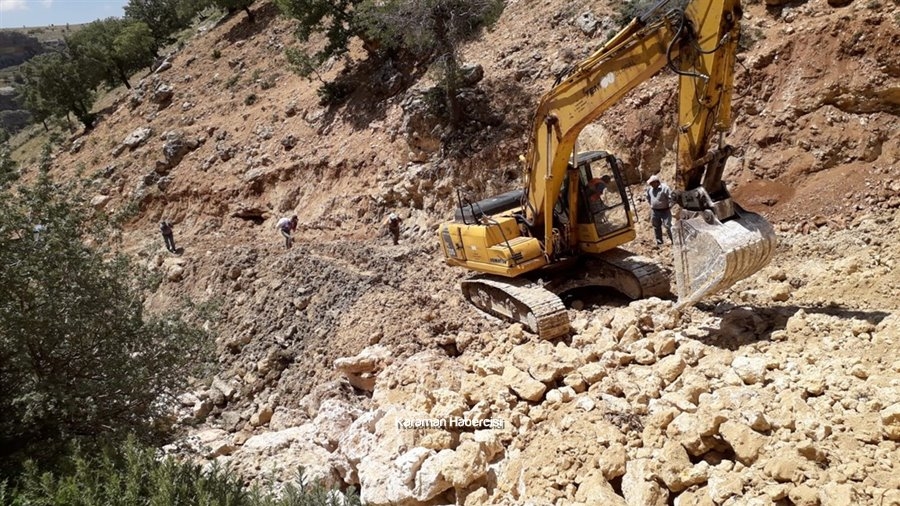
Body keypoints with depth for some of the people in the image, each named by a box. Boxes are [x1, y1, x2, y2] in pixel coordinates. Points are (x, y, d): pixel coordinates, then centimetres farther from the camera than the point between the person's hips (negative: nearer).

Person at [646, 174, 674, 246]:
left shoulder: (665, 188, -17)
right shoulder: (650, 189, 4)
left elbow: (671, 198, -17)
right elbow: (648, 198, 24)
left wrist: (669, 207, -12)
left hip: (664, 211, -6)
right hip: (654, 211, 6)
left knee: (668, 225, -9)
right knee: (656, 227, 13)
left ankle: (674, 240, 0)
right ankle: (659, 242, 25)